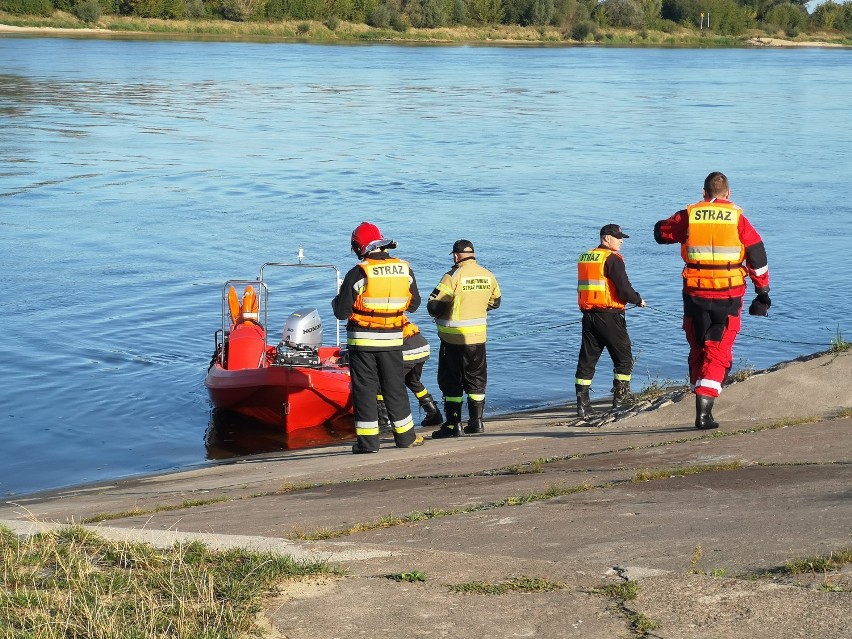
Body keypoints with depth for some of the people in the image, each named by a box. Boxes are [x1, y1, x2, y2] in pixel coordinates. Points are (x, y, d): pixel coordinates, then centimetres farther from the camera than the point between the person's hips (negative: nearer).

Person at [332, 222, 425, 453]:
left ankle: (367, 440, 2)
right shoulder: (405, 269, 0)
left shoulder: (358, 274, -13)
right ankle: (405, 435, 21)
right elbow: (414, 303, 11)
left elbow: (341, 312, -10)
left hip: (362, 340, -3)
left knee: (364, 388, 3)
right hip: (392, 339, 4)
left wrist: (337, 300, 11)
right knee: (394, 387, 14)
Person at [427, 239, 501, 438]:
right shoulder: (488, 276, 1)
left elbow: (434, 306, -18)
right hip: (478, 337, 5)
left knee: (450, 382, 3)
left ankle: (453, 425, 2)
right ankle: (476, 421, 18)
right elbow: (495, 302, 16)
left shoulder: (453, 276, -16)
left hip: (453, 338, -5)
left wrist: (439, 314, 5)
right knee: (476, 380, 16)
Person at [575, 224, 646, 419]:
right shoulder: (612, 259, -11)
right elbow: (624, 289, -18)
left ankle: (582, 405, 4)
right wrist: (639, 300, 2)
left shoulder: (584, 257, 13)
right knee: (624, 358, 7)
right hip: (609, 316, -7)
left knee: (587, 360, 8)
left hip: (588, 315, 7)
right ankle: (619, 401, 5)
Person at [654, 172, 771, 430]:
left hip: (695, 295, 1)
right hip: (728, 297, -1)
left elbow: (661, 232, 17)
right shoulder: (738, 219, 0)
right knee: (718, 354, 1)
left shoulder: (688, 216, 1)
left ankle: (702, 401, 17)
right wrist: (763, 293, 9)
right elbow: (758, 258, 1)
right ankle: (704, 411, -11)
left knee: (698, 351, 16)